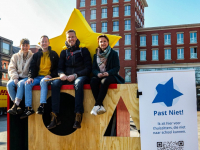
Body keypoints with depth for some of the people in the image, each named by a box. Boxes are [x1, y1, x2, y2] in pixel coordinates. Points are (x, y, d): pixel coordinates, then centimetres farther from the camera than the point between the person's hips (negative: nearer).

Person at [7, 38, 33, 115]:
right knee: (9, 84, -29)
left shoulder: (32, 56, 7)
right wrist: (15, 78, -11)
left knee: (21, 83, -36)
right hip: (17, 77, 3)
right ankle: (16, 105, -22)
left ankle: (16, 105, -37)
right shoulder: (15, 56, 14)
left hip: (26, 77, -3)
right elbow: (11, 68, 6)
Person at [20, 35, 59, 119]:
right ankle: (28, 108, -25)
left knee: (43, 81, -38)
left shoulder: (54, 54, 11)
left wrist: (51, 75, -11)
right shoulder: (36, 55, 19)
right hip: (38, 77, 4)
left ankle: (42, 105, -41)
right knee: (27, 84, -24)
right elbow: (32, 67, 11)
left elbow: (57, 67, 6)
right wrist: (31, 77, -7)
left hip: (48, 77, -4)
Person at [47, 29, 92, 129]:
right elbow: (60, 68, 14)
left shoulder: (83, 50, 7)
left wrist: (75, 75, -15)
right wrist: (62, 74, -11)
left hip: (81, 76, -3)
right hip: (67, 78, 4)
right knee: (55, 83, -26)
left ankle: (78, 116, -41)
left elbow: (88, 68, -1)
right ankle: (55, 116, -27)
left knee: (78, 82, -39)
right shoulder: (64, 52, 19)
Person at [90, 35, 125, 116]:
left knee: (104, 81, -37)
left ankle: (97, 105, -38)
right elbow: (94, 68, 9)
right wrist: (98, 73, -15)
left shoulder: (113, 54, 9)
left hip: (111, 76, -3)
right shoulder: (96, 55, 18)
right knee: (93, 80, -32)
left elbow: (117, 68, -1)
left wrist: (108, 73, -21)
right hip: (99, 76, 3)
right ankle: (101, 106, -39)